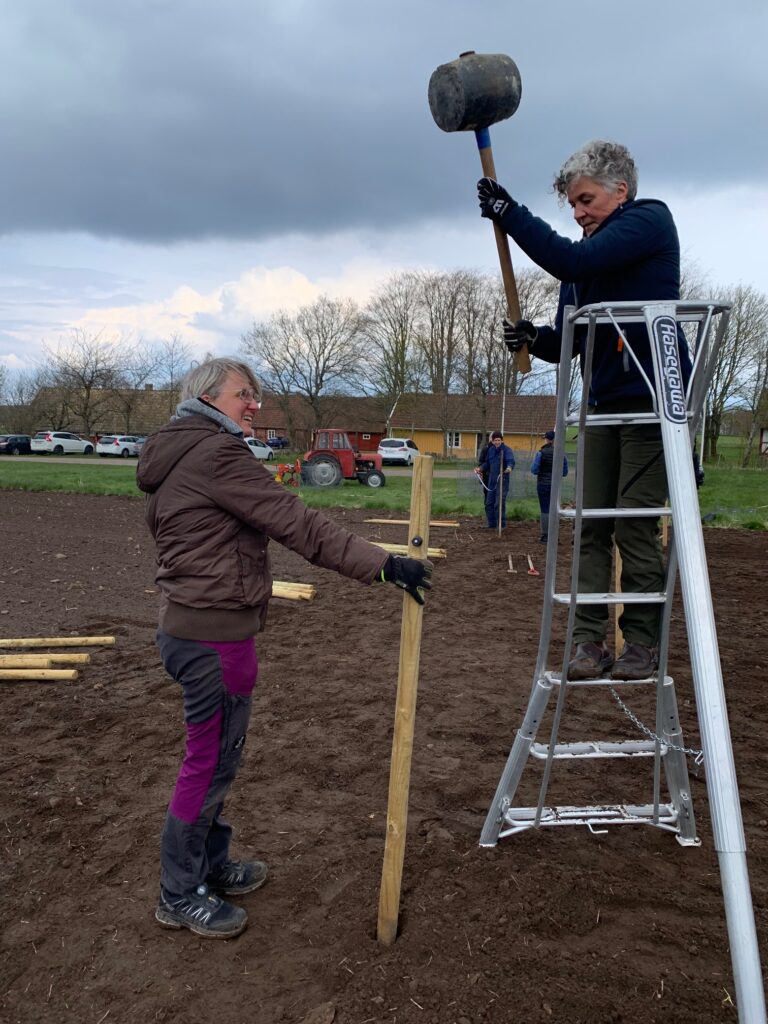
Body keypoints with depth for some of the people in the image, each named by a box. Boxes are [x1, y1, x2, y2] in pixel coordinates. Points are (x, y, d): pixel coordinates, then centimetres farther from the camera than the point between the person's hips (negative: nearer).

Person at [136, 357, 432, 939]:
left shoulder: (174, 458, 14)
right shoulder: (216, 453, -19)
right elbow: (298, 525, -26)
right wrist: (383, 565, -26)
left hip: (188, 625, 10)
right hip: (216, 636, -10)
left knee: (218, 756, 21)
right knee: (211, 760, 5)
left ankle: (212, 866, 37)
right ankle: (180, 896, 22)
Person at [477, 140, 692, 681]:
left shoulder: (650, 220, -3)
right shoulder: (588, 255, 17)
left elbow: (571, 262, -19)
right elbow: (570, 341, 16)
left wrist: (510, 213, -14)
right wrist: (535, 338, -6)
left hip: (652, 398, -7)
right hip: (605, 403, 7)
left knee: (635, 529, -7)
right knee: (591, 527, 2)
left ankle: (642, 643, 4)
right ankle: (589, 640, 6)